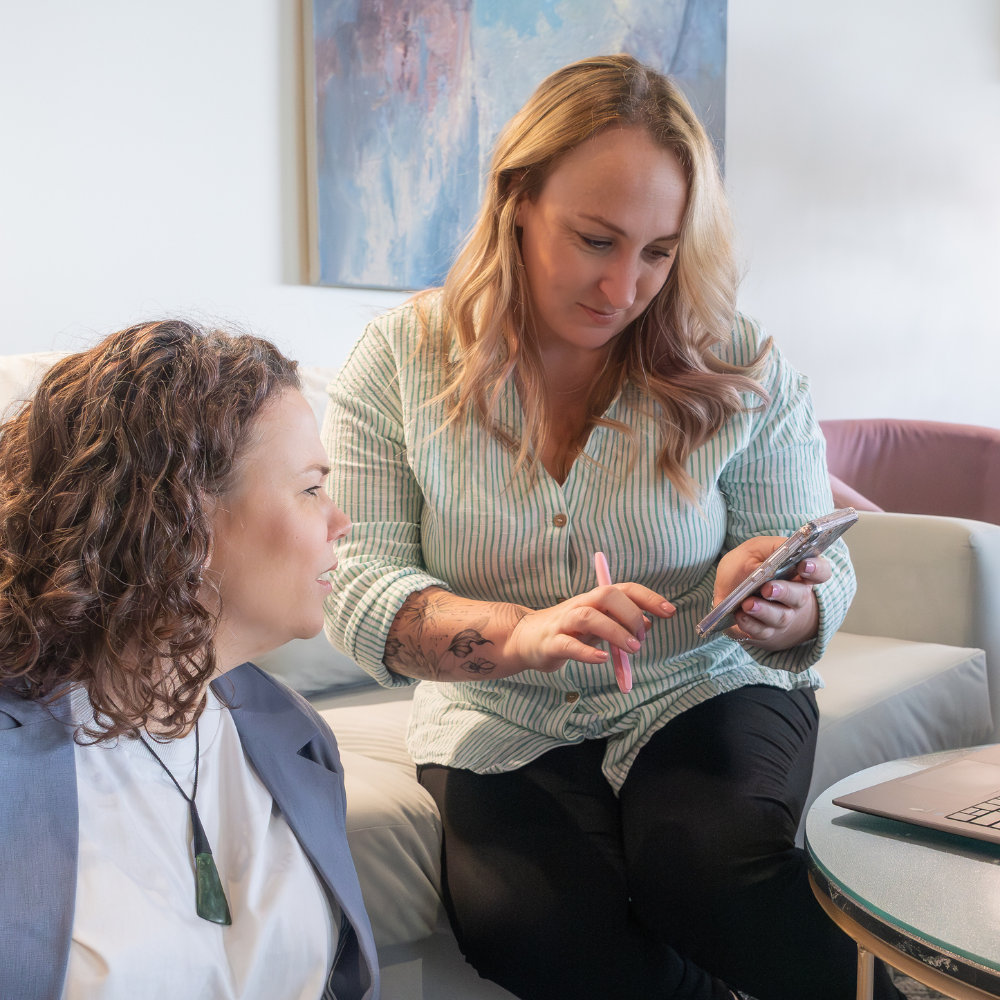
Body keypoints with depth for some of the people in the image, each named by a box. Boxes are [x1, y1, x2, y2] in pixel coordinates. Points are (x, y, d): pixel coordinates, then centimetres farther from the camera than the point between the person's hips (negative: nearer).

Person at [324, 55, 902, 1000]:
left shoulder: (742, 366, -5)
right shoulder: (398, 361, -6)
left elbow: (822, 569, -1)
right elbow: (355, 585, -11)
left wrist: (781, 609, -27)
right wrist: (521, 632, -30)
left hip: (704, 694, 0)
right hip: (503, 724, 1)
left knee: (705, 859, -32)